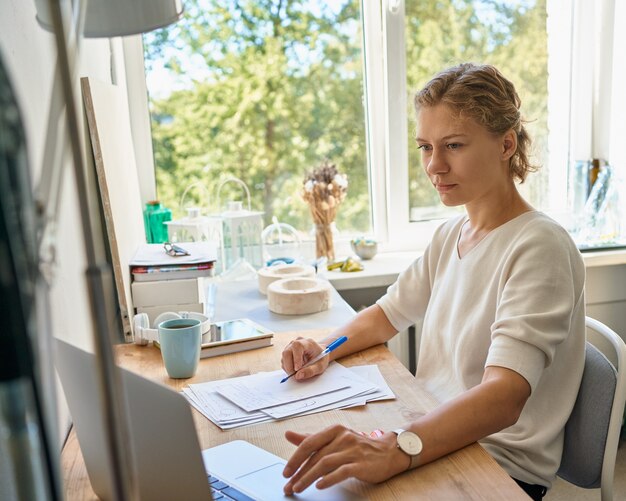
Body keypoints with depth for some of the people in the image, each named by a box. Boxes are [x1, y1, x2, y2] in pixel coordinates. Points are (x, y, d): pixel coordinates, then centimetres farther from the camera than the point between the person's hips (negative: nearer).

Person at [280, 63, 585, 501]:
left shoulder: (538, 247, -18)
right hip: (436, 438, 7)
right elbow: (386, 315, 15)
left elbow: (504, 397, -29)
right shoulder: (451, 234, 7)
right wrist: (325, 349, -4)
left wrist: (398, 448, -45)